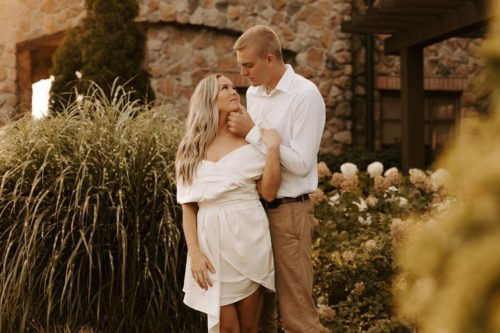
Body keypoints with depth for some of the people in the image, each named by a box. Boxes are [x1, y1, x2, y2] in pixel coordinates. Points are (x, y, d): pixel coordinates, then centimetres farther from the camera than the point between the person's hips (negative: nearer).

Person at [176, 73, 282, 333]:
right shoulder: (190, 149, 6)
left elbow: (269, 192, -4)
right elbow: (188, 206, 5)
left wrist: (273, 149, -13)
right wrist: (194, 252, -5)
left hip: (248, 237, 0)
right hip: (211, 240, 1)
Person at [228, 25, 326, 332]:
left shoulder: (305, 95, -13)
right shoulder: (253, 93, 10)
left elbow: (300, 163, -19)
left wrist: (252, 133, -16)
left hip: (288, 211, -7)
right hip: (255, 208, 7)